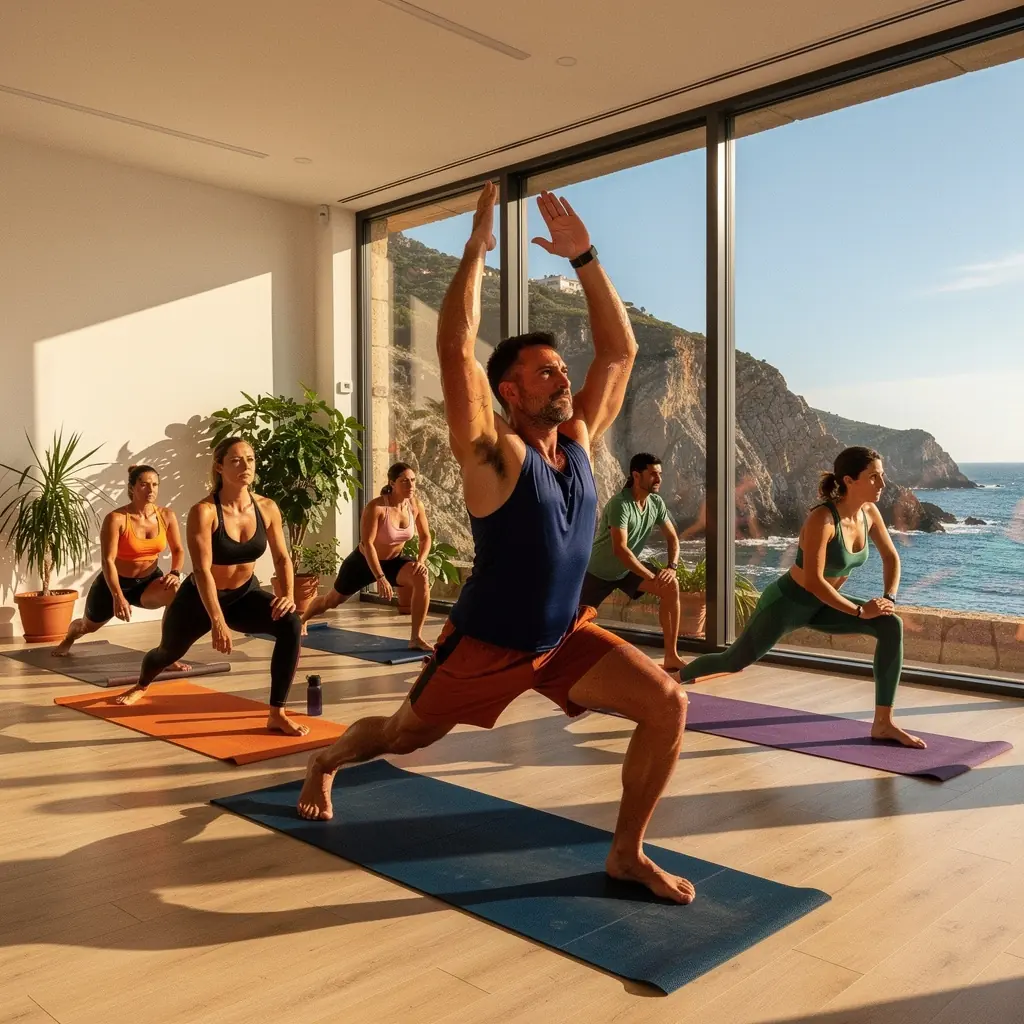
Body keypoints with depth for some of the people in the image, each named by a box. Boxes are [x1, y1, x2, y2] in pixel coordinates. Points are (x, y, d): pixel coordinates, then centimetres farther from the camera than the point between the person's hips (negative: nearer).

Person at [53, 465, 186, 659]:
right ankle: (68, 639, 65)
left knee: (176, 591, -34)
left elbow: (178, 550, -2)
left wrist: (174, 573, -23)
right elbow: (107, 560, -29)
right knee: (89, 625, 24)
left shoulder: (166, 515, -12)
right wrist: (118, 597, -39)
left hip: (149, 581, 2)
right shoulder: (116, 519, -24)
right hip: (115, 583, -2)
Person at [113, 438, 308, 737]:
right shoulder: (203, 512, -27)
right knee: (170, 650, 23)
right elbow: (202, 570, -33)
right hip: (200, 598, -2)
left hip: (245, 594, 3)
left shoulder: (267, 508, -13)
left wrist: (288, 594, -23)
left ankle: (277, 714, -20)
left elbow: (282, 557, -5)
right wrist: (217, 621, -42)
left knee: (290, 623, -26)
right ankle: (141, 686, 64)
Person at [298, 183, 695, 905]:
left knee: (668, 705, -14)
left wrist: (583, 257, -4)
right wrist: (477, 249, -21)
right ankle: (325, 763, 51)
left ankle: (627, 853, 3)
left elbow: (620, 350, 1)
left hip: (564, 638, 5)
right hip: (484, 646, -4)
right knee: (404, 736, 17)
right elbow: (455, 348, -28)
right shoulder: (493, 452, -17)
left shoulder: (579, 442, -1)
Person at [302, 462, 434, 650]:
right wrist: (380, 578, -37)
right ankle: (301, 620, 51)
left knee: (422, 578, -28)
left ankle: (416, 638, -20)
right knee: (332, 600, 16)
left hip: (393, 561, 3)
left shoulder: (416, 505, -14)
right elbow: (367, 544, -32)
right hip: (363, 561, -3)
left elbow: (426, 537, -2)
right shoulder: (376, 507, -29)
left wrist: (421, 561, -21)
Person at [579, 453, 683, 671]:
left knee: (671, 586, -13)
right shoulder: (620, 503, -30)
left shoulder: (656, 502, -8)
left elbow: (672, 538, 0)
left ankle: (671, 657, -7)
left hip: (628, 568, 6)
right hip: (599, 571, -6)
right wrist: (651, 576, -34)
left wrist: (672, 567, -18)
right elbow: (620, 549, -36)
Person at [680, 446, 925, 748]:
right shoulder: (823, 519, -31)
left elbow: (891, 558, 7)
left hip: (819, 604, 7)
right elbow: (813, 581, -34)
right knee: (734, 661, 7)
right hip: (786, 603, -7)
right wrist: (859, 611, -27)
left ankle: (883, 723, -6)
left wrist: (889, 597, -8)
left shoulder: (869, 512, -8)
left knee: (892, 626, -12)